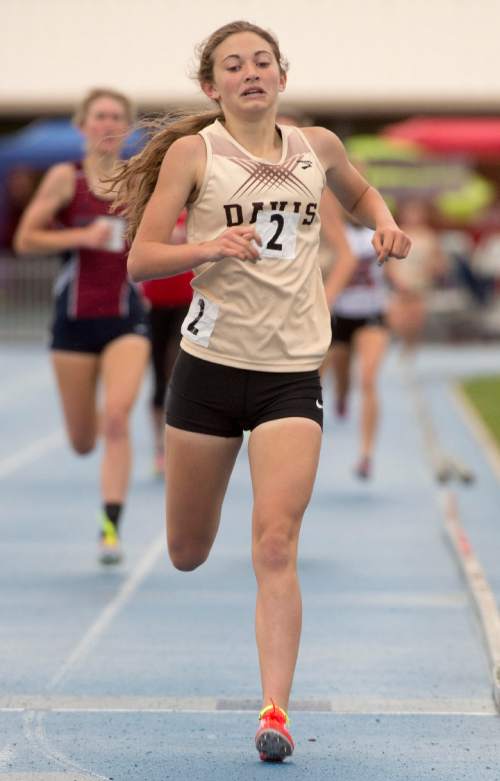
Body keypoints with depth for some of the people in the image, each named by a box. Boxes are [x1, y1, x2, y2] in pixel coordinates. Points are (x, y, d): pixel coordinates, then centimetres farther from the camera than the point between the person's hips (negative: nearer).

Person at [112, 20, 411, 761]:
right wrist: (208, 248, -24)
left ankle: (275, 710, -15)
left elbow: (359, 191, 29)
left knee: (275, 544, -15)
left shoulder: (317, 146, 6)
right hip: (210, 366, -1)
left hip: (292, 374, 1)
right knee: (187, 554, 12)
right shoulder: (192, 153, -4)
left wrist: (385, 224, 7)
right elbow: (140, 258, -6)